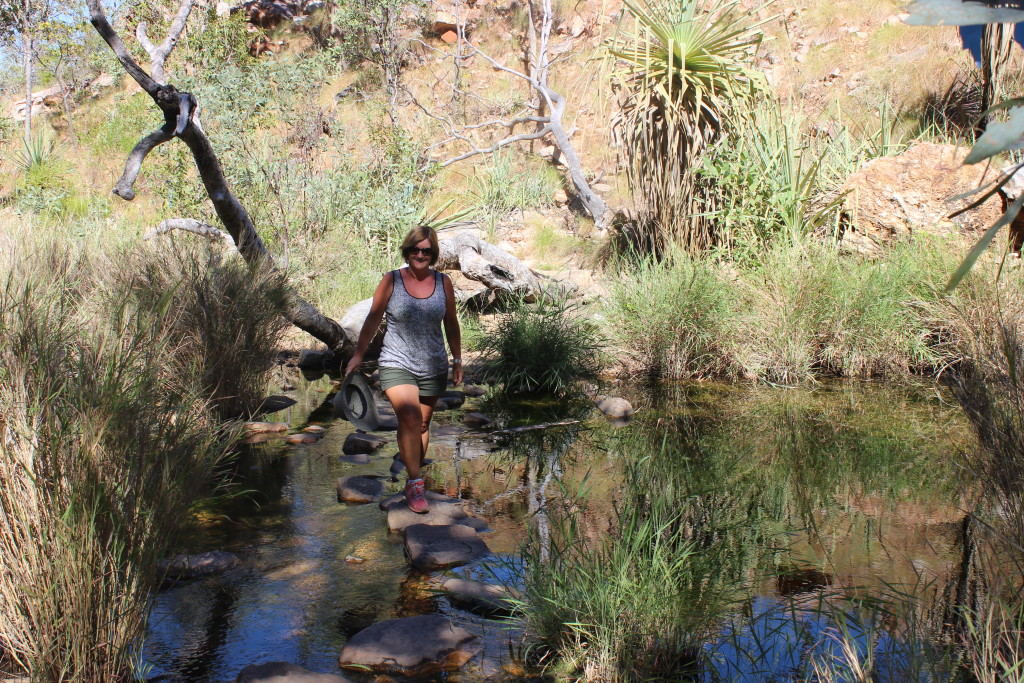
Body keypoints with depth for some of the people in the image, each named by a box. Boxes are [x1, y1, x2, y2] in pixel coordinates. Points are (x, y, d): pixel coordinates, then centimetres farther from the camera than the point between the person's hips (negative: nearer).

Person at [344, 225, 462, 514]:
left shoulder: (443, 282, 3)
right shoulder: (391, 281, -3)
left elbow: (451, 324, 13)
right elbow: (372, 320, 4)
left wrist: (457, 359, 14)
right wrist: (358, 355, 5)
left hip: (433, 368, 3)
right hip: (397, 364, -3)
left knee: (422, 424, 10)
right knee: (409, 418, -20)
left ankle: (414, 477, 25)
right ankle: (415, 484, -14)